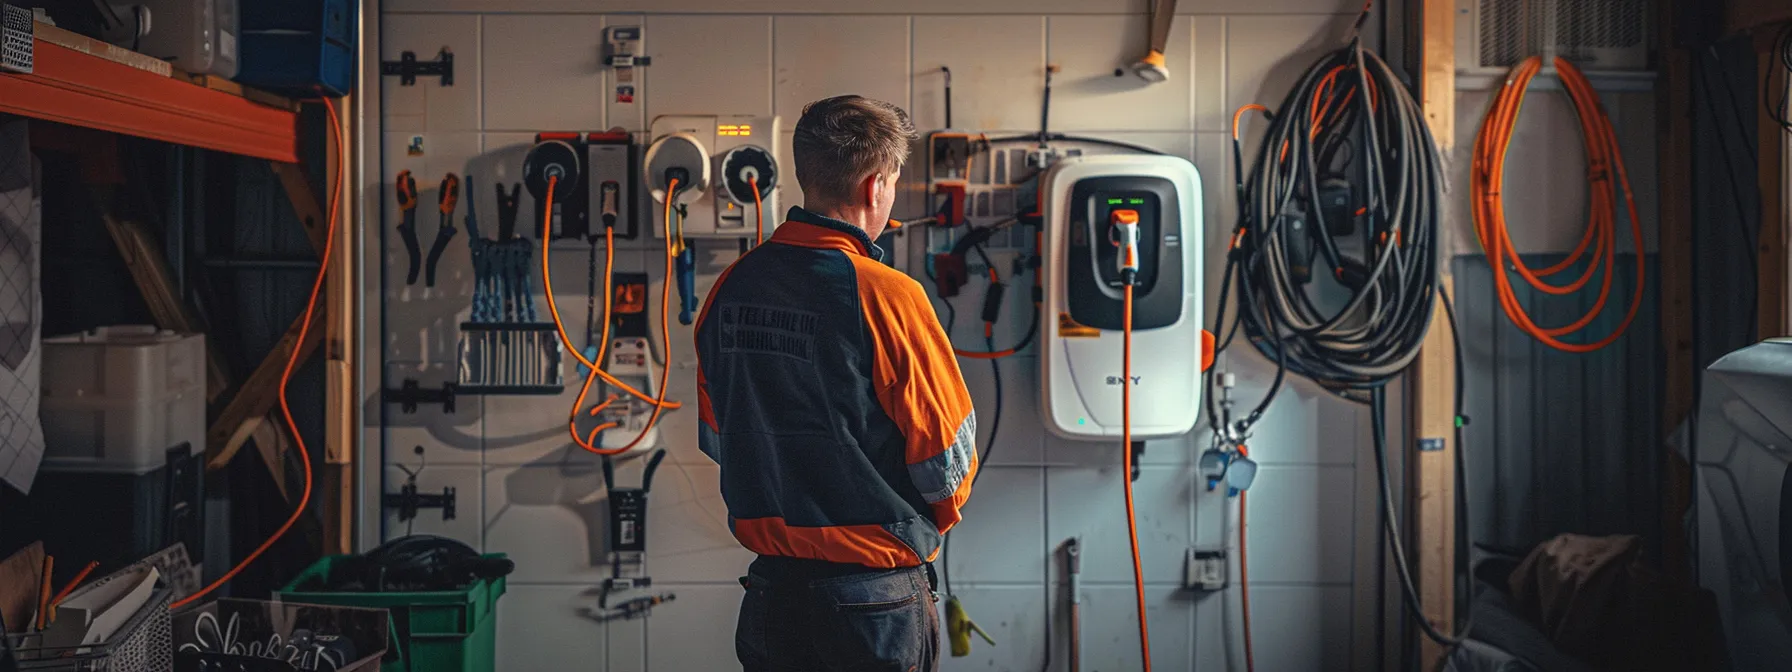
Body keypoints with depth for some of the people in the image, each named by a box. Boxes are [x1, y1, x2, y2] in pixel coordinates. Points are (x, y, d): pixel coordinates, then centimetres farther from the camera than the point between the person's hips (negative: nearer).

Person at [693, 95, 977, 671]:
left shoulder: (731, 288, -3)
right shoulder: (887, 295, -19)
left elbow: (715, 439, 9)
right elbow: (948, 464, -14)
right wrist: (924, 524, 8)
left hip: (769, 591, 5)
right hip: (876, 598, -5)